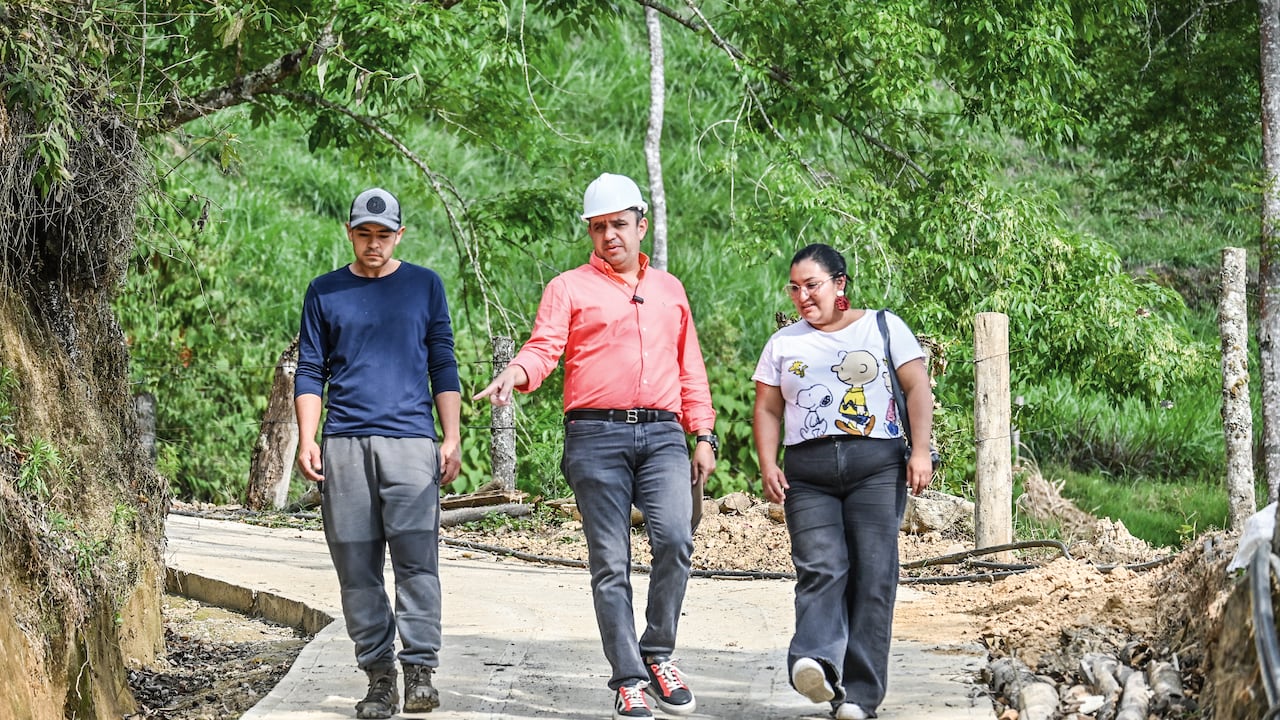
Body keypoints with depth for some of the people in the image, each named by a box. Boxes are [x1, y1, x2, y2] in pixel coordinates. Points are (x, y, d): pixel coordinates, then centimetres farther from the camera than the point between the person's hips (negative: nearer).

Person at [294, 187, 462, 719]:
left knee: (415, 557, -12)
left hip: (411, 441, -1)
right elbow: (310, 371, 13)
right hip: (344, 446, 2)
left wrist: (452, 438, 2)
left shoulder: (424, 286, 11)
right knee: (357, 566, 0)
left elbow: (444, 366, 11)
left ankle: (420, 670, -11)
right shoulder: (325, 293, 13)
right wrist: (306, 440, 2)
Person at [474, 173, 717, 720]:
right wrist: (515, 375, -27)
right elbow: (544, 348, -5)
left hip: (662, 434, 2)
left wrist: (703, 435, 14)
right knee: (610, 564, -3)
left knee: (674, 538, -19)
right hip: (596, 435, -2)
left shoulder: (669, 289, 22)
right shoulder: (569, 288, 10)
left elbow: (689, 369, 23)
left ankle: (658, 654, -2)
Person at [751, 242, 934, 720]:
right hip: (808, 474, 2)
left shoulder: (883, 327, 11)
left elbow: (918, 388, 5)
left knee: (873, 576, -8)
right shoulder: (783, 343, 19)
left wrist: (921, 452, -7)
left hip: (876, 465, -1)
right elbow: (767, 410, 17)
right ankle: (815, 662, -38)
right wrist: (768, 466, 1)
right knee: (821, 569, -18)